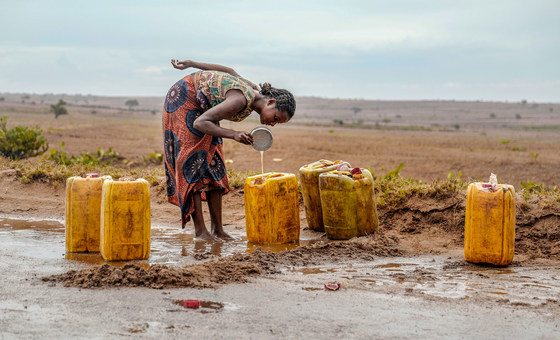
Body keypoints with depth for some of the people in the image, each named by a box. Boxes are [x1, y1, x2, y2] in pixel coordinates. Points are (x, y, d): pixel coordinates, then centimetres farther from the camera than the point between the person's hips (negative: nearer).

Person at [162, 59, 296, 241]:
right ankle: (200, 230, -10)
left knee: (213, 162, 3)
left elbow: (230, 71, 5)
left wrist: (191, 64, 12)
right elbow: (199, 124, -35)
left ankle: (217, 228, 3)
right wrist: (234, 135, -47)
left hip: (201, 105, 9)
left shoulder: (257, 92, -9)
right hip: (183, 97, -9)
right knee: (192, 159, -12)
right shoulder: (241, 100, -34)